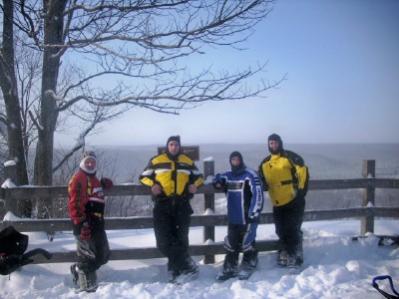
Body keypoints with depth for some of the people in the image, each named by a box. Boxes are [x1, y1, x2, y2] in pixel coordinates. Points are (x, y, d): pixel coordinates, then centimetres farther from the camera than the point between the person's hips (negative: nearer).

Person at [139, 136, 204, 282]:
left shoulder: (187, 161, 14)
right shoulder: (156, 161, 9)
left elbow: (198, 176, 25)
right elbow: (144, 177, 14)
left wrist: (194, 184, 2)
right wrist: (152, 184, -6)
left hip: (182, 204, 1)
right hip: (163, 204, -1)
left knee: (181, 238, 2)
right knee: (164, 239, -12)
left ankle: (175, 268, 15)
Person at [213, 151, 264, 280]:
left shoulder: (250, 175, -10)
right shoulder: (228, 176, 9)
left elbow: (258, 194, -14)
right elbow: (218, 179, 28)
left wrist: (254, 214, -16)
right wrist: (217, 181, 2)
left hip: (247, 217, -6)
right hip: (233, 218, 6)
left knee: (247, 243, 0)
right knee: (230, 244, 10)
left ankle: (248, 267, 17)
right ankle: (229, 268, 20)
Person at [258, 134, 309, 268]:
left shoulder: (289, 157, -5)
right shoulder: (265, 163, 12)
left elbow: (303, 171, -10)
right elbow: (263, 183, 19)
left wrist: (302, 190, -12)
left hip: (294, 201, -5)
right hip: (278, 204, 6)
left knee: (293, 230, -4)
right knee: (281, 231, 12)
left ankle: (295, 256, 8)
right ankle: (285, 254, 25)